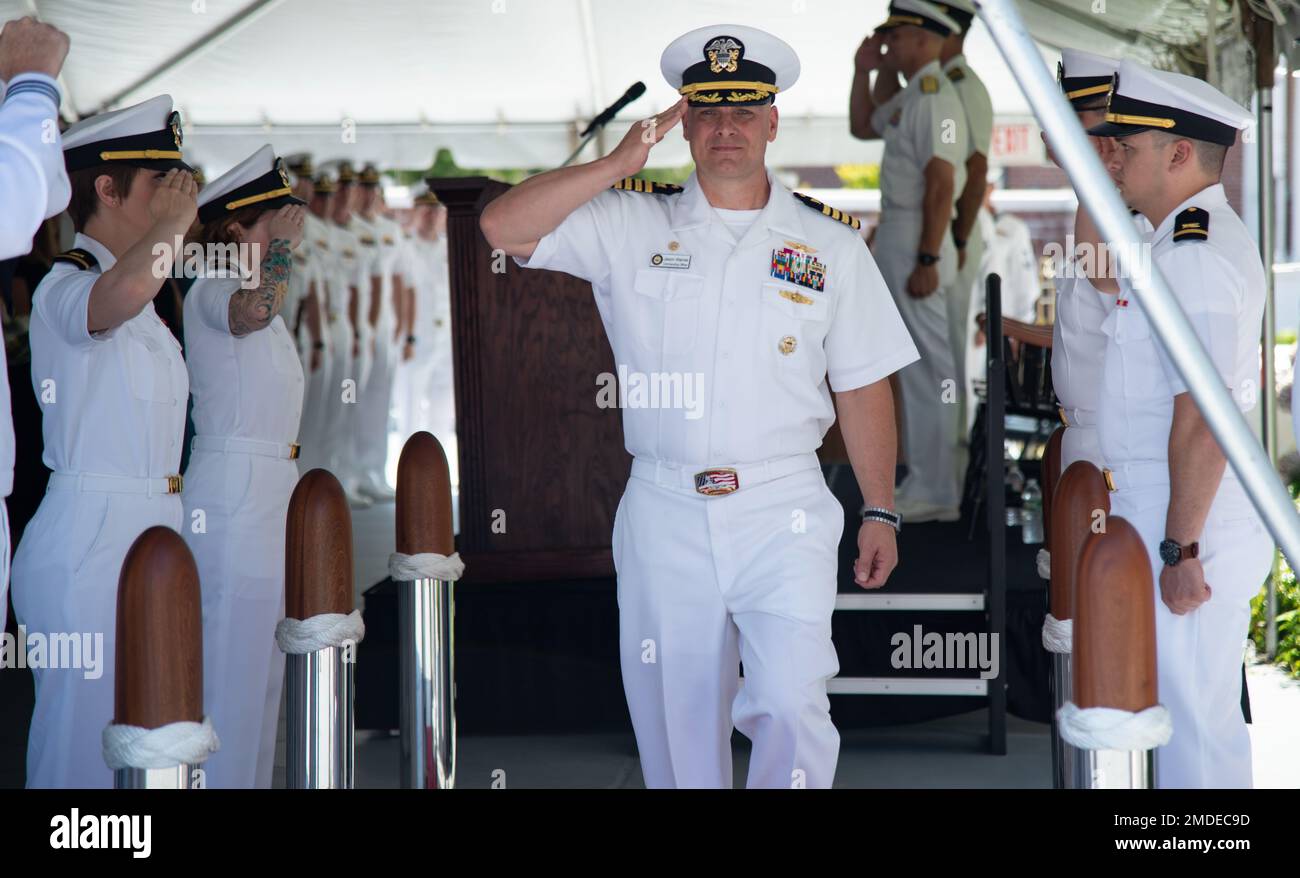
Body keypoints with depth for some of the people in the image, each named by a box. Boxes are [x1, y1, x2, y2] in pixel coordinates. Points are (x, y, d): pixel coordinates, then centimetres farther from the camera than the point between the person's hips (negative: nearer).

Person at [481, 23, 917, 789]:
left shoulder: (829, 243, 7)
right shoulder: (631, 225, 6)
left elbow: (863, 387, 9)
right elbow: (503, 228, -4)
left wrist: (880, 512, 6)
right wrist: (617, 166, -10)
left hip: (783, 516, -1)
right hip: (665, 515, 1)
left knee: (791, 706, -14)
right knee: (675, 718, 8)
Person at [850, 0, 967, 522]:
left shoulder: (935, 97, -18)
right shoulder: (908, 96, 14)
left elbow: (941, 183, -23)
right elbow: (862, 127, 31)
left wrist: (927, 260, -26)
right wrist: (864, 70, 18)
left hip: (917, 241, -11)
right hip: (895, 237, 11)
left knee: (929, 366, -7)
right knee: (916, 366, 17)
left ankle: (935, 493, -3)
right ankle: (924, 480, 26)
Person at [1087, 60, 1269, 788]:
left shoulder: (1190, 256, -20)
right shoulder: (1216, 237, 15)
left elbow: (1203, 417, -25)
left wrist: (1182, 551, -23)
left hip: (1192, 534, -11)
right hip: (1199, 528, 11)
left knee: (1194, 723, -3)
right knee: (1197, 711, 17)